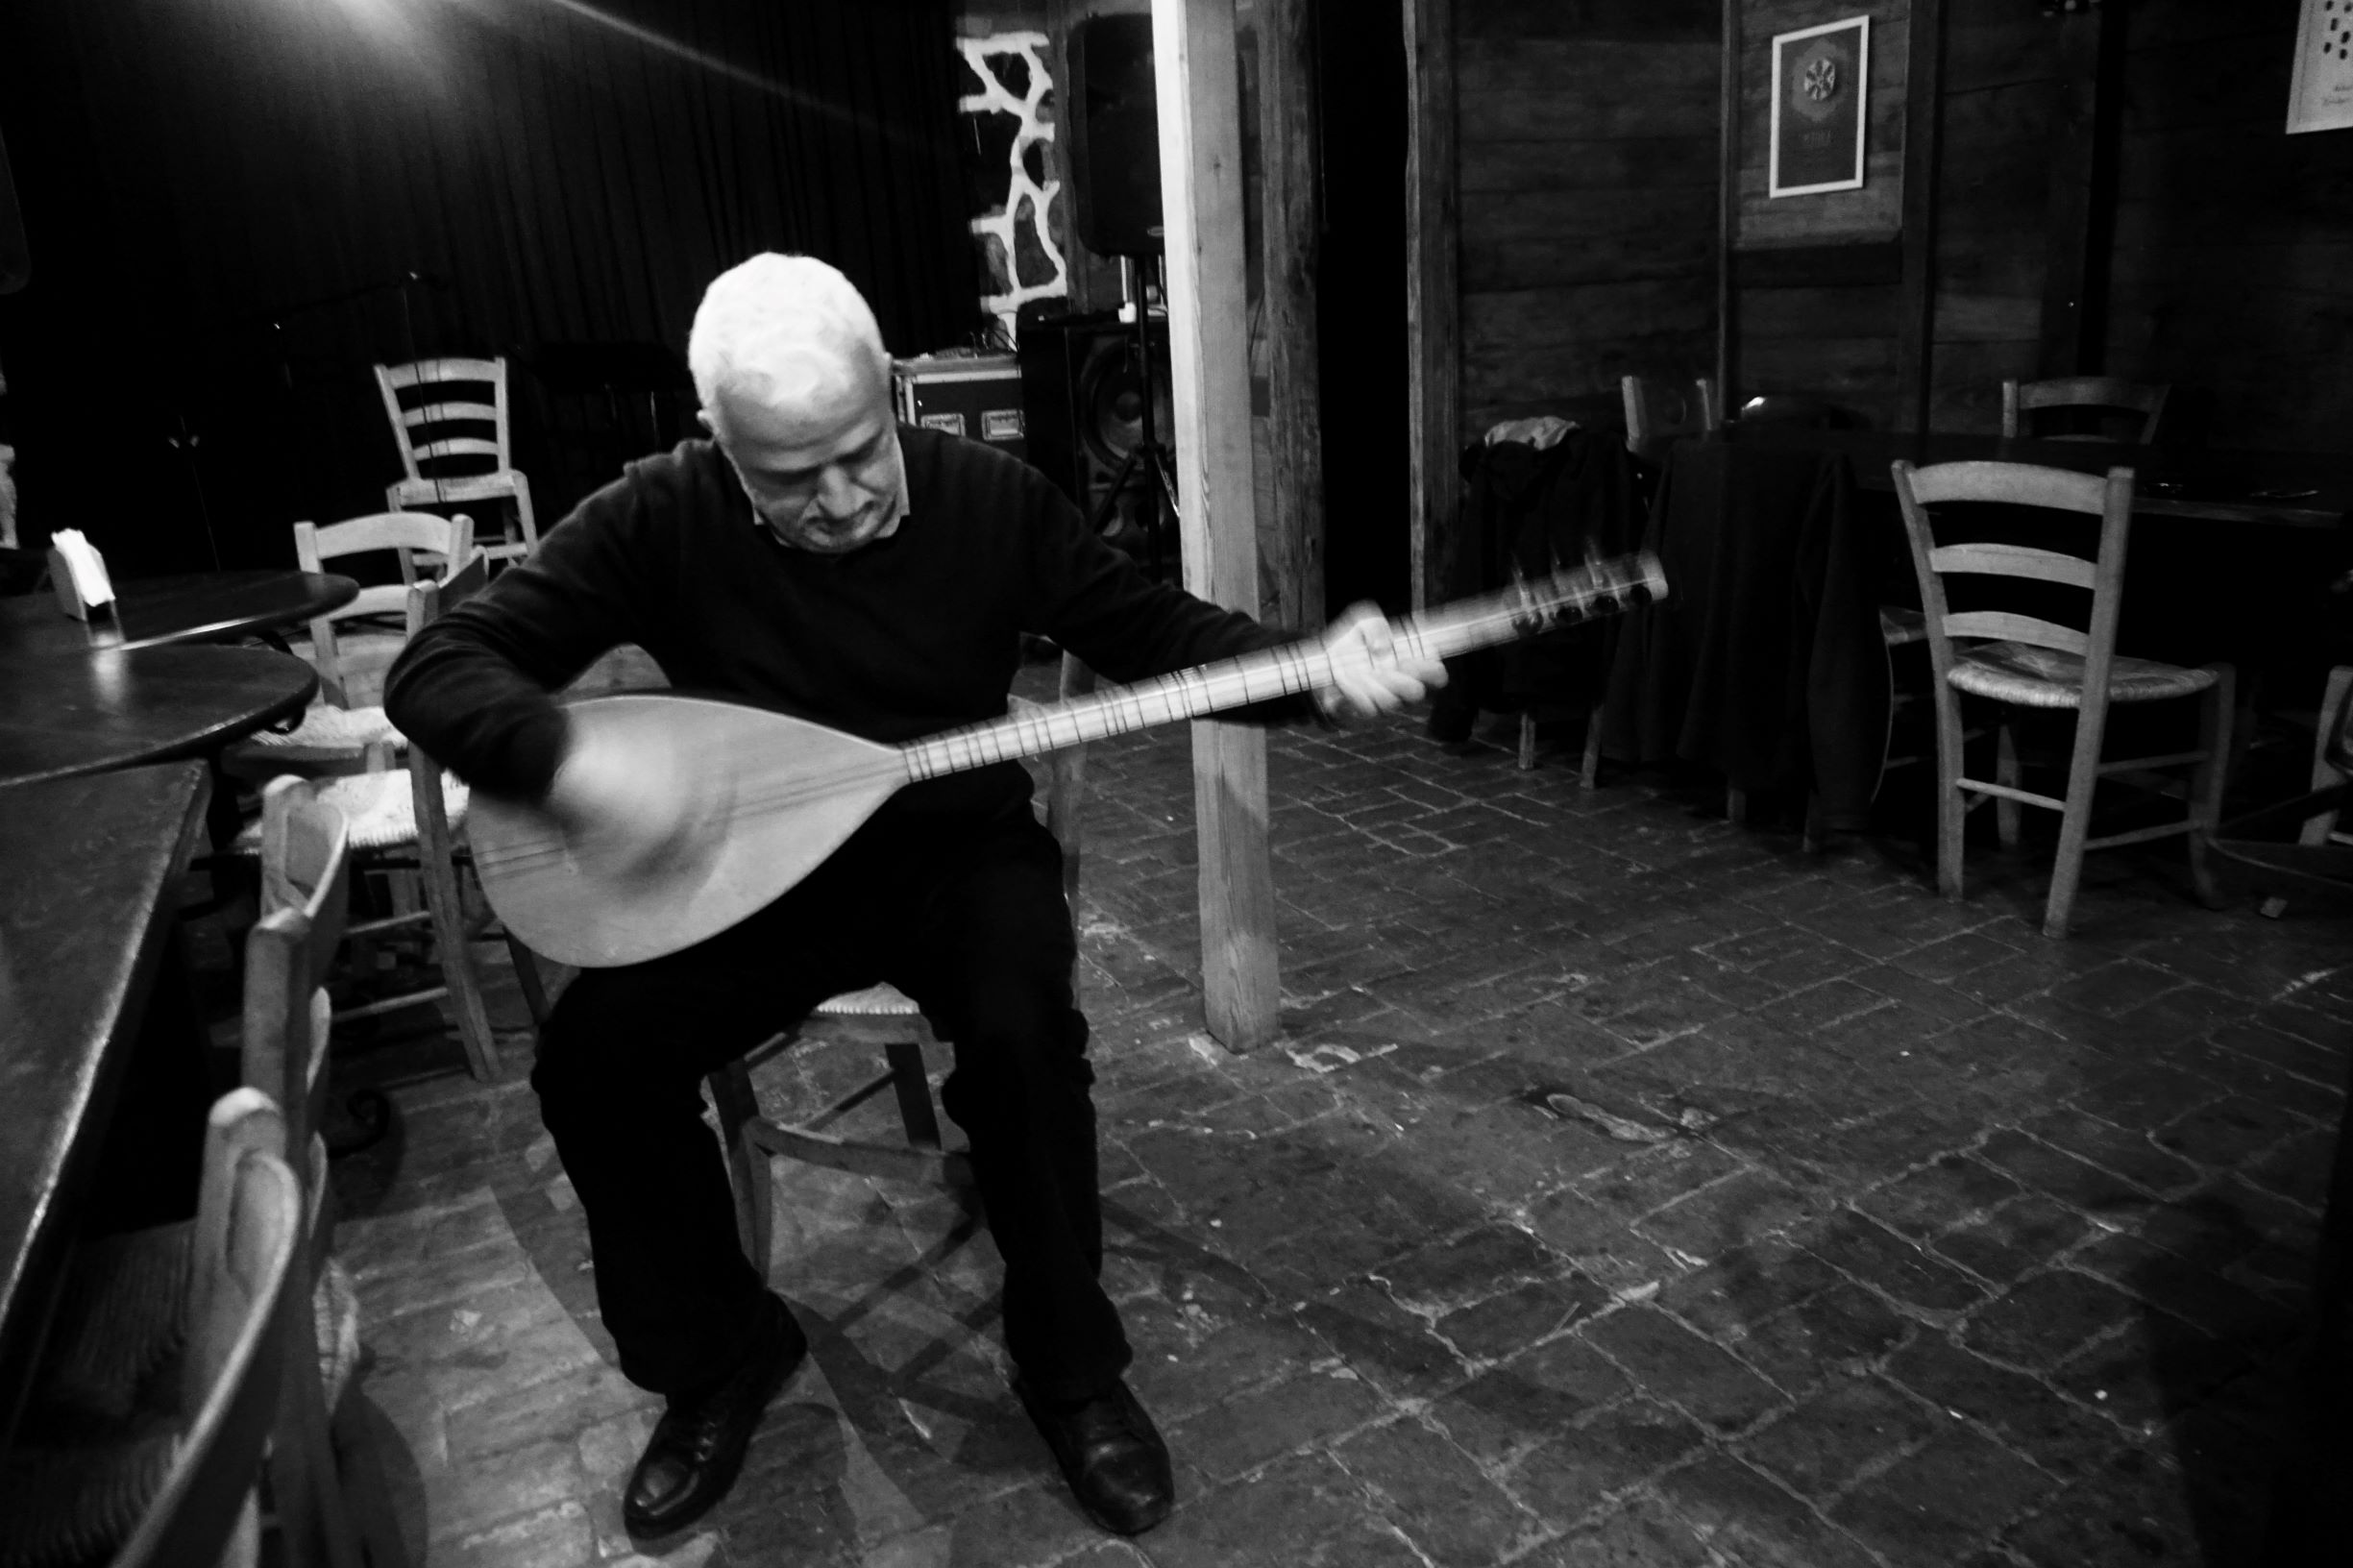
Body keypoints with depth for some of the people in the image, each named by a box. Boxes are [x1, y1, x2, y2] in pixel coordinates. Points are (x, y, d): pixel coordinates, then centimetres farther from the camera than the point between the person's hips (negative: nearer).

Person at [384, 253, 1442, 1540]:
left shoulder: (988, 495, -10)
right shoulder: (662, 516, -12)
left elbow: (1153, 629, -2)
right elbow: (437, 666, -12)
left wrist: (1309, 671, -20)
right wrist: (575, 766, -33)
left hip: (959, 850, -1)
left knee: (1021, 1029, -31)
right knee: (591, 1056, -20)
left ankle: (1068, 1364, -3)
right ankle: (718, 1354, 8)